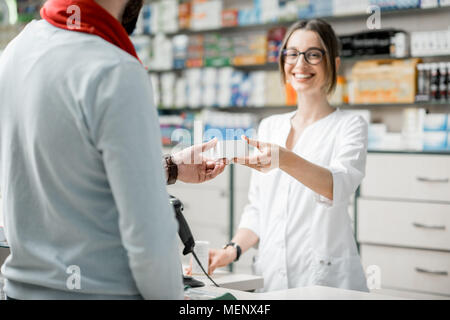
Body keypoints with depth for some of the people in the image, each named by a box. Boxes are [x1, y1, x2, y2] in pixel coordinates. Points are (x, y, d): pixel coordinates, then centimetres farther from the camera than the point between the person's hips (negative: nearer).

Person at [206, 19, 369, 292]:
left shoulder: (350, 126, -1)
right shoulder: (269, 127, 14)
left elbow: (340, 186, -21)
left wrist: (284, 160, -37)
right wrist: (233, 249, -1)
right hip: (270, 276, 4)